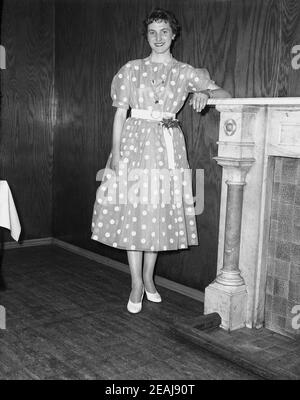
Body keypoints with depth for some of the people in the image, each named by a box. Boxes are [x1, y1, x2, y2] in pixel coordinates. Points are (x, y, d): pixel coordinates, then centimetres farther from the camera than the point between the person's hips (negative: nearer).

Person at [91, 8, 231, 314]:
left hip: (168, 147, 2)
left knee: (159, 213, 5)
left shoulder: (185, 72, 9)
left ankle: (148, 278, 21)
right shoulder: (132, 69, 6)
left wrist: (204, 93, -16)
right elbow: (120, 112, 3)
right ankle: (137, 285, 6)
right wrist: (116, 151, -6)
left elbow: (224, 94, 6)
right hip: (136, 142, -1)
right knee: (133, 213, -4)